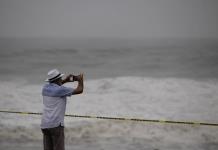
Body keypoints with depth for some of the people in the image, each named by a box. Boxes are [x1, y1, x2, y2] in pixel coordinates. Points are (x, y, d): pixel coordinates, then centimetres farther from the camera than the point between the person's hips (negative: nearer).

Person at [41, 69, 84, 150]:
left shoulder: (45, 88, 11)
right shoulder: (61, 90, -8)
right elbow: (79, 90, -2)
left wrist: (65, 80, 31)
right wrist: (80, 80, 16)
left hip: (44, 125, 7)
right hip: (56, 125, -7)